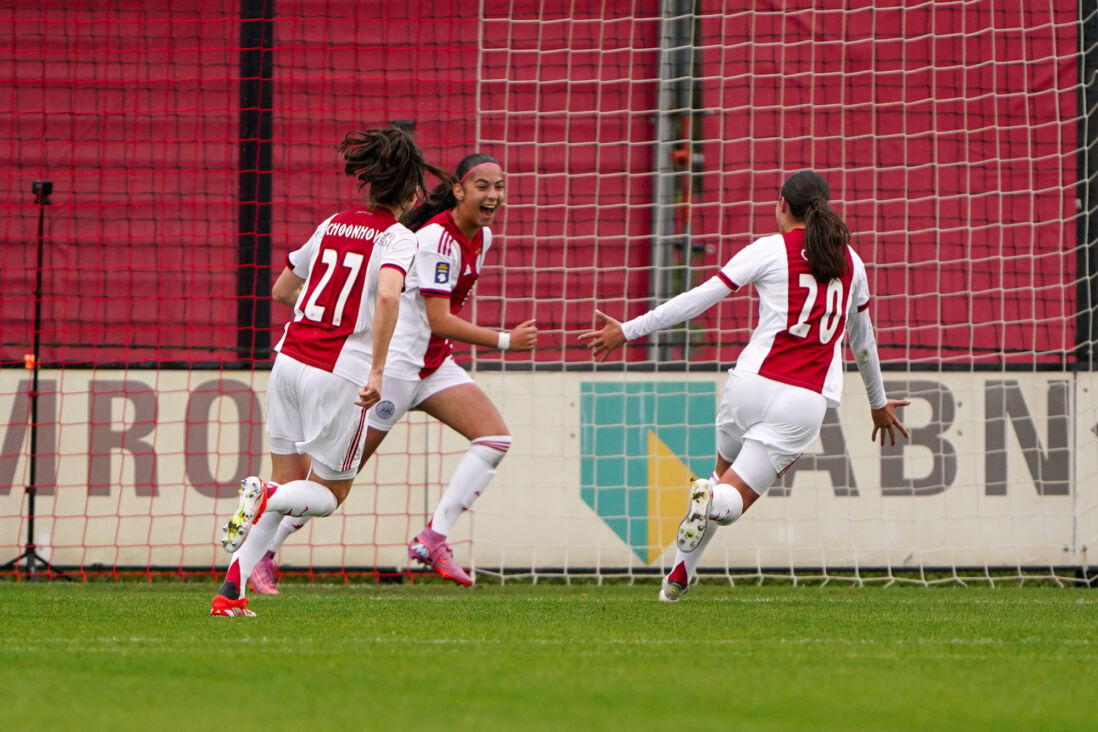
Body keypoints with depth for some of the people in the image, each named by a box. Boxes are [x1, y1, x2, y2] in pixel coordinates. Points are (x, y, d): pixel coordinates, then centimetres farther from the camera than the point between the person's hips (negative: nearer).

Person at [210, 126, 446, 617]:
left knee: (290, 486, 12)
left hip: (290, 358, 6)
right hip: (339, 372, -6)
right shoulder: (396, 237, -5)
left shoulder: (333, 224, 14)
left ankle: (230, 592, 1)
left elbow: (281, 291, 23)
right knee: (328, 495, 10)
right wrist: (377, 371, -23)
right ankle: (264, 496, -20)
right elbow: (388, 296, -24)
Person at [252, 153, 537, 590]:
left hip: (434, 365, 9)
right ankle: (262, 548, 5)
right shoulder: (437, 239, -21)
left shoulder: (481, 237, 7)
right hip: (395, 362, -9)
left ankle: (432, 540, -9)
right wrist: (504, 341, -27)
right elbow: (438, 320, -26)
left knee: (495, 438, -8)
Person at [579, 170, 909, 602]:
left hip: (754, 383, -1)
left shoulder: (770, 250, 3)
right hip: (807, 401, 1)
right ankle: (711, 501, -34)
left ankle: (681, 572, 13)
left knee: (725, 472, 27)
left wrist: (628, 330, 5)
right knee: (733, 500, 5)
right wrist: (878, 401, 43)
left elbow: (700, 298, -1)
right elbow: (863, 337, 29)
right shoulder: (850, 261, 16)